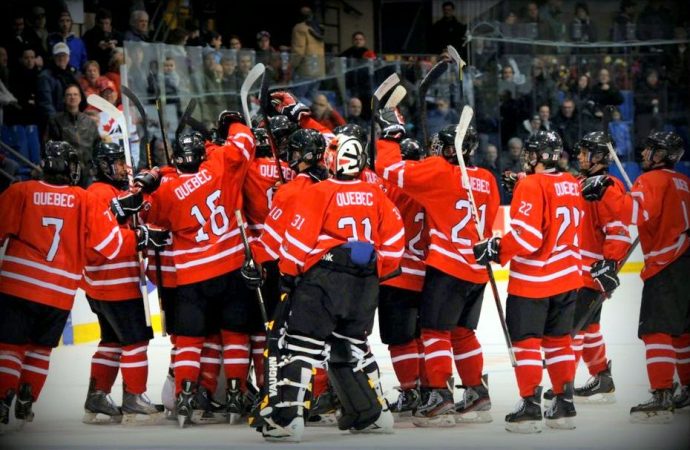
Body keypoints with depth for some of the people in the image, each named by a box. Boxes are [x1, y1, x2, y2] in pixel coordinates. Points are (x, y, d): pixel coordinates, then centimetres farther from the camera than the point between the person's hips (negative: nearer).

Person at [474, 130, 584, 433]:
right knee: (558, 339, 14)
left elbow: (527, 235, -21)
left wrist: (496, 250, -13)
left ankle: (530, 406, -3)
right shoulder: (571, 184, 7)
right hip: (567, 278, 7)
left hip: (532, 281, -7)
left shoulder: (531, 185, -16)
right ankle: (564, 404, 15)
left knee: (526, 340, 0)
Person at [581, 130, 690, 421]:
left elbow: (637, 212, -25)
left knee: (656, 330, -11)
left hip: (666, 266, -9)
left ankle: (661, 398, -19)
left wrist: (606, 191, -24)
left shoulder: (652, 180, -9)